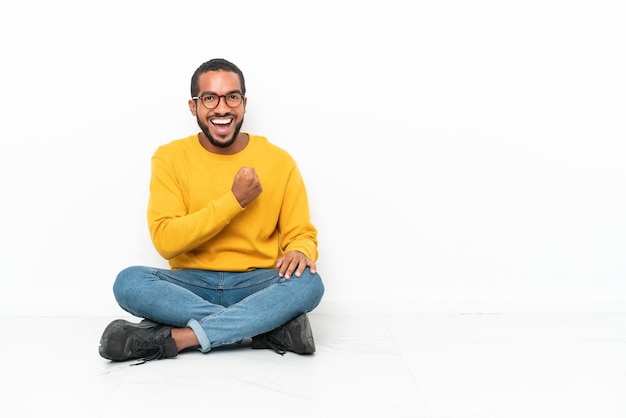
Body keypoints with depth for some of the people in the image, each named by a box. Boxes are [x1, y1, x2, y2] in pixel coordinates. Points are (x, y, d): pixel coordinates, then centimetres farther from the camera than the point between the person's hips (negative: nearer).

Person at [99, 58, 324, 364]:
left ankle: (177, 337, -29)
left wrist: (299, 252, -21)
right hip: (191, 285, 1)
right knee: (129, 282, -29)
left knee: (308, 282, -31)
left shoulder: (278, 161, 1)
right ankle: (273, 325, -28)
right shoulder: (170, 158, 0)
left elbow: (302, 235, 4)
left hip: (256, 285, 0)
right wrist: (234, 200, -18)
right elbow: (165, 240, -11)